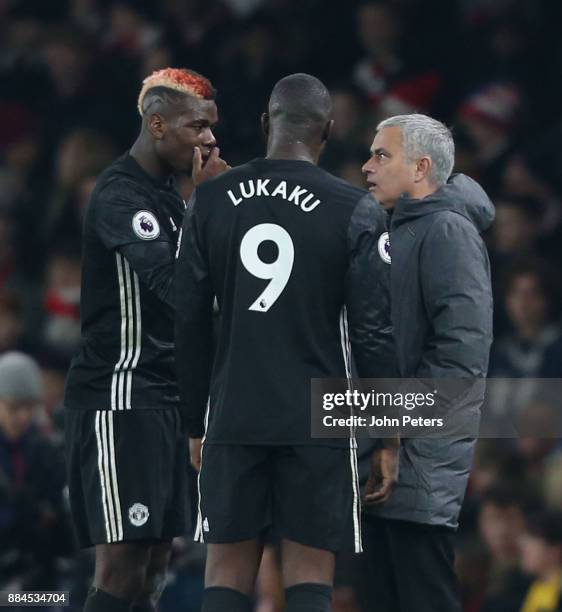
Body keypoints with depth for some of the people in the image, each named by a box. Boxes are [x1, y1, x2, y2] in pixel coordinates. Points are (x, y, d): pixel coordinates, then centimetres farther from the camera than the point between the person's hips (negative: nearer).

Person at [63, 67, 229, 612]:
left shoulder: (167, 193, 17)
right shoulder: (120, 194, -13)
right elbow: (173, 283, -25)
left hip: (163, 398, 10)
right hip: (119, 398, -10)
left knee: (153, 567, 8)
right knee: (123, 567, -14)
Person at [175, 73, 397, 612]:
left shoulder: (210, 202, 4)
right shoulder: (355, 211, -5)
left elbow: (189, 323, 6)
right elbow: (373, 332, -6)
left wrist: (195, 425, 15)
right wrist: (389, 438, 0)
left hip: (232, 420, 2)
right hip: (319, 421, -2)